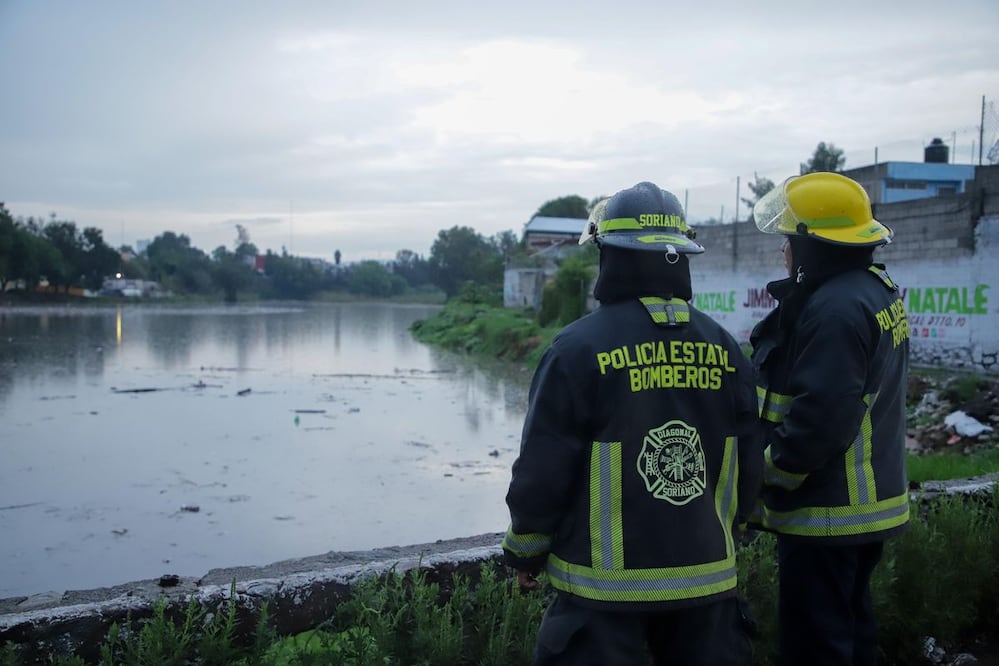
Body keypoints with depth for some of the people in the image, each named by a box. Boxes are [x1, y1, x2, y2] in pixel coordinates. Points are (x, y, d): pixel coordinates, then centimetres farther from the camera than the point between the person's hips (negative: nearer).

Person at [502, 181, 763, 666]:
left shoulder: (579, 348, -15)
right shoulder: (724, 348, 1)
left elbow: (542, 470, -12)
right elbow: (748, 468, 7)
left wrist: (524, 552, 4)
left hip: (607, 581, -4)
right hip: (707, 577, 5)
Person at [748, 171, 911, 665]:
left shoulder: (834, 307, -24)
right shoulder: (876, 290, 10)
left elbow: (819, 417, -28)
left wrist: (767, 475, -16)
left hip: (825, 511, -11)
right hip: (864, 503, 11)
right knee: (848, 623, 22)